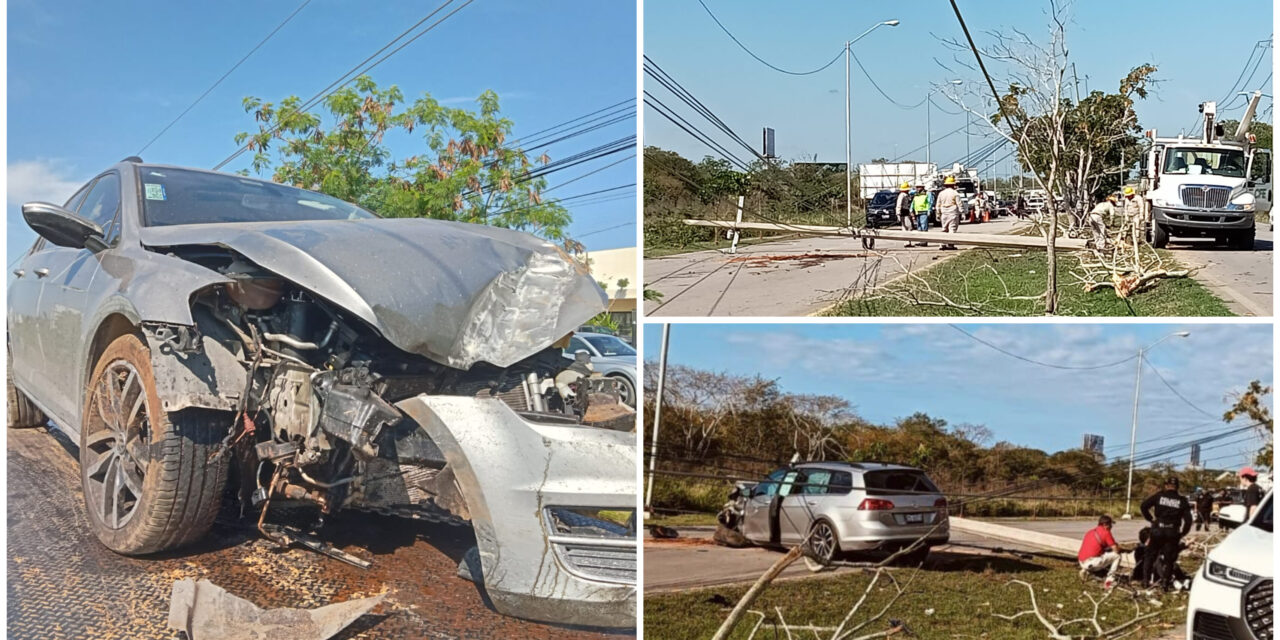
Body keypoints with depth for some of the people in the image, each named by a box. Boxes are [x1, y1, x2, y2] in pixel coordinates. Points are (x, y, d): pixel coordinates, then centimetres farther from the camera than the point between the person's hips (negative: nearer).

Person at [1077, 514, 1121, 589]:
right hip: (1092, 562, -8)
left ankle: (1086, 570, 10)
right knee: (1116, 556, 5)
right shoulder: (1106, 532, -2)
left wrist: (1107, 548, 31)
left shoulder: (1091, 532, 20)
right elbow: (1116, 550, 0)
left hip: (1082, 563, 8)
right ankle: (1109, 580, -2)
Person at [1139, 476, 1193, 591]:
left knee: (1150, 555, 13)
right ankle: (1166, 582, 9)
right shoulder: (1182, 500, 3)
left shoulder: (1159, 495, 0)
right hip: (1173, 531, 0)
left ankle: (1147, 580, 12)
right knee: (1169, 557, 9)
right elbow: (1188, 519, -1)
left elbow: (1143, 506, -6)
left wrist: (1150, 518, 5)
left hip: (1158, 529, 0)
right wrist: (1182, 533, 9)